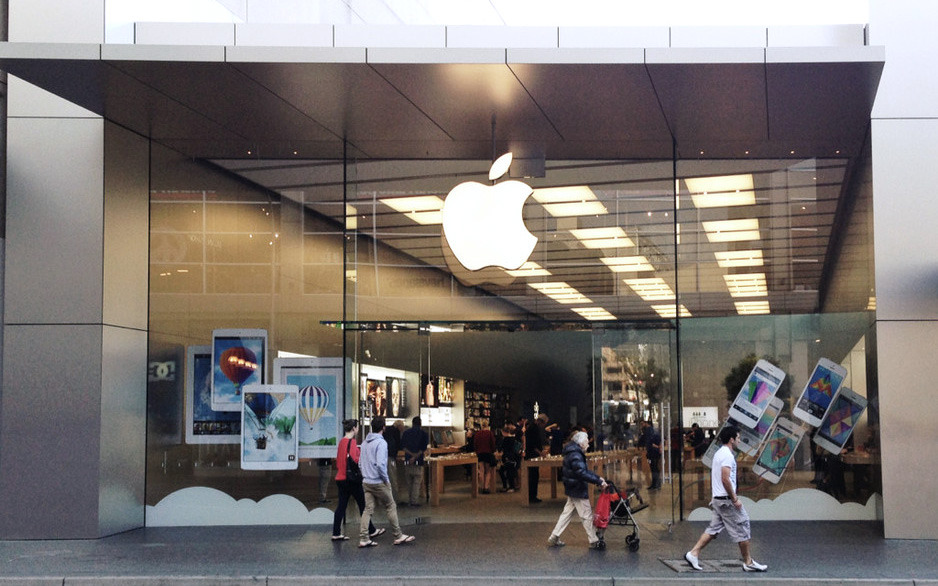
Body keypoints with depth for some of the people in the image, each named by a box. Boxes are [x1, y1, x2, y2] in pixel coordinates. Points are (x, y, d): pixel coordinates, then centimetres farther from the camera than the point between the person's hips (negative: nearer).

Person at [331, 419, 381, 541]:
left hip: (340, 478, 8)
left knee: (341, 506, 8)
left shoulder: (341, 441, 11)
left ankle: (336, 533, 5)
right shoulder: (351, 442, -14)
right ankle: (371, 531, 13)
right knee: (362, 505, 4)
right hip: (351, 479, -8)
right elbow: (353, 459, -23)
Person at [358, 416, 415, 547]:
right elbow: (380, 464, -23)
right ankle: (398, 536, 11)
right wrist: (386, 480, -13)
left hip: (366, 482, 7)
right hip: (378, 482, -7)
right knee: (391, 507, 5)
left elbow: (361, 463, 15)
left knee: (368, 509, 7)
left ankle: (364, 539, 3)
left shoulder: (365, 443, 10)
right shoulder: (381, 443, -15)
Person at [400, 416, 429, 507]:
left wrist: (412, 454, -8)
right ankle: (415, 501, -2)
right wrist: (415, 457, -11)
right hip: (418, 462, -3)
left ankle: (409, 500, 15)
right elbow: (424, 449, -10)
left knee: (408, 482, 12)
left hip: (407, 461, 3)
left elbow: (403, 447, 0)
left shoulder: (405, 433, 8)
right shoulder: (424, 434, 0)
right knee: (417, 482, 2)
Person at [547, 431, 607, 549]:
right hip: (578, 490, -10)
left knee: (567, 512, 15)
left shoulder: (574, 453, 12)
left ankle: (554, 537, 17)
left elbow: (585, 470, 19)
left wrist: (598, 477, 10)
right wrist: (598, 482, -27)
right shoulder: (575, 456, -22)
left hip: (572, 490, 10)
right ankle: (594, 542, 7)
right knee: (587, 516, -1)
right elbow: (582, 474, -30)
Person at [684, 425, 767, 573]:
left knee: (714, 528, 10)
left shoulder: (718, 453, 16)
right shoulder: (727, 455, -16)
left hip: (717, 499, 10)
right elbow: (725, 479, -23)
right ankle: (748, 563, 7)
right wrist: (735, 499, -19)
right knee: (742, 529, 0)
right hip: (727, 499, -10)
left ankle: (693, 554, 3)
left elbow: (712, 476, 22)